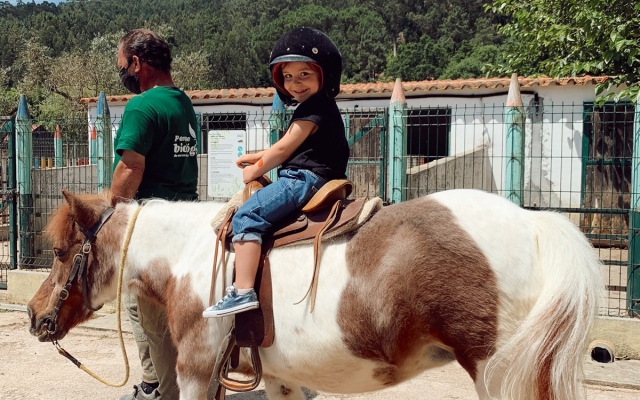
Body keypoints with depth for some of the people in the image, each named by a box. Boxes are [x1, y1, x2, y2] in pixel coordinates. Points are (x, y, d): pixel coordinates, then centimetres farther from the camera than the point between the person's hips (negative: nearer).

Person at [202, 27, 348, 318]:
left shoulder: (314, 108, -12)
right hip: (309, 180, 11)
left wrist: (255, 170, 4)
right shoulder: (317, 107, 20)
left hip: (306, 179, -11)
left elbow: (283, 149, -10)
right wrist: (255, 158, 25)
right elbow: (289, 149, 30)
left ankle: (243, 292, -28)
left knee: (247, 216, -20)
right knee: (251, 213, 22)